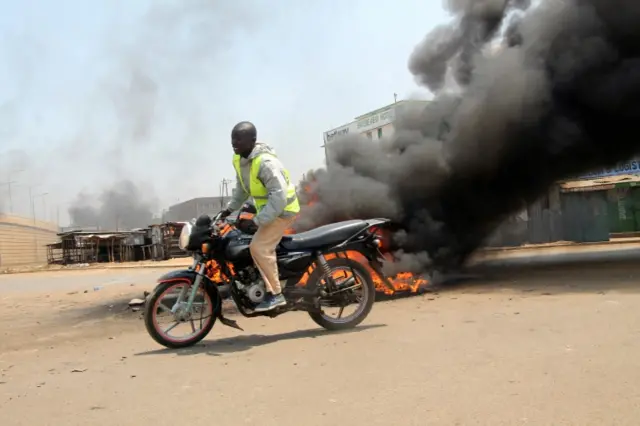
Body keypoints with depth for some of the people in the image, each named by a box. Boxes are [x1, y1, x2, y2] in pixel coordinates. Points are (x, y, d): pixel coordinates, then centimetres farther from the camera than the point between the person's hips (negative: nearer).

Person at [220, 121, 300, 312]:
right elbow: (241, 187, 18)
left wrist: (256, 221, -33)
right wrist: (230, 208, 8)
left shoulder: (265, 162, -29)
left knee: (259, 247, -19)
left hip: (282, 209, -10)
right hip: (266, 209, 10)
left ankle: (276, 294, -8)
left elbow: (279, 197, -33)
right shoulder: (238, 159, 1)